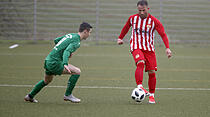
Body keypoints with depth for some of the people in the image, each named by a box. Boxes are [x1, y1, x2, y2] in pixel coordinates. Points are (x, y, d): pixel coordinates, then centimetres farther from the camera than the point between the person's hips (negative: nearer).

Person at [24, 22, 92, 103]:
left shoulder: (70, 35, 13)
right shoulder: (76, 41, -14)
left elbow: (56, 40, 24)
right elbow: (67, 51, -29)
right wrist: (65, 64, -45)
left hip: (48, 61, 10)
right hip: (55, 63, -10)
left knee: (47, 81, 31)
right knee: (77, 72, -12)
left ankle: (30, 96, 44)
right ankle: (68, 95, -4)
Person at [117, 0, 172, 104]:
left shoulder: (154, 21, -7)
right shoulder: (132, 18, 0)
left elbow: (163, 34, -8)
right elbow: (126, 27, 21)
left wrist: (167, 48, -19)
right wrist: (120, 38, 29)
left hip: (149, 48, 1)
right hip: (136, 47, -1)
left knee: (152, 72, -2)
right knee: (140, 63, -32)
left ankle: (151, 95, 13)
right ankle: (139, 87, -40)